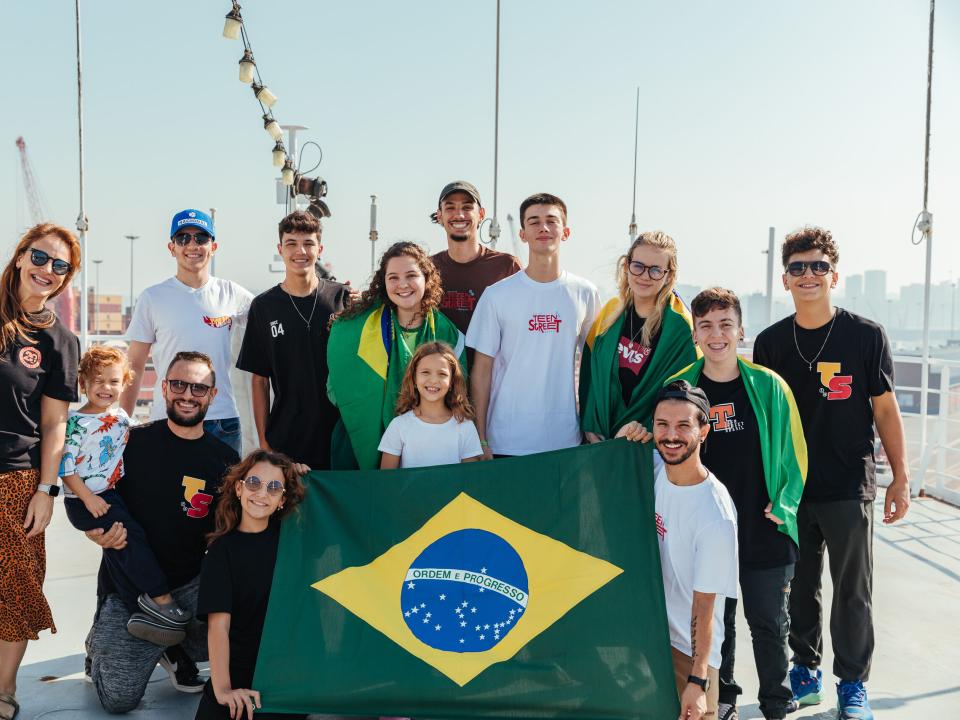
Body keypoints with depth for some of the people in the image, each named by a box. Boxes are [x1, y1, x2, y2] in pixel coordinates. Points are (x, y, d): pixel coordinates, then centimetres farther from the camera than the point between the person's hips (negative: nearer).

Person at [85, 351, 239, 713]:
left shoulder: (224, 459, 1)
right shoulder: (132, 442, -6)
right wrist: (98, 533, -17)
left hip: (190, 584, 2)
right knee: (119, 698, -11)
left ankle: (175, 651, 9)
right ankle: (99, 646, 26)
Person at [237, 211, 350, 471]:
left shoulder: (343, 298, 1)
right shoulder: (264, 306, 4)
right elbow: (259, 379, 6)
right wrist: (263, 440, 2)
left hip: (340, 434, 0)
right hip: (285, 440, 0)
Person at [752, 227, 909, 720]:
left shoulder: (866, 336, -4)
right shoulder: (770, 342, 2)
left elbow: (885, 409, 1)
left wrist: (900, 478, -1)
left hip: (849, 489, -2)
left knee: (852, 591, 6)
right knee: (798, 587, 13)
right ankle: (806, 671, 30)